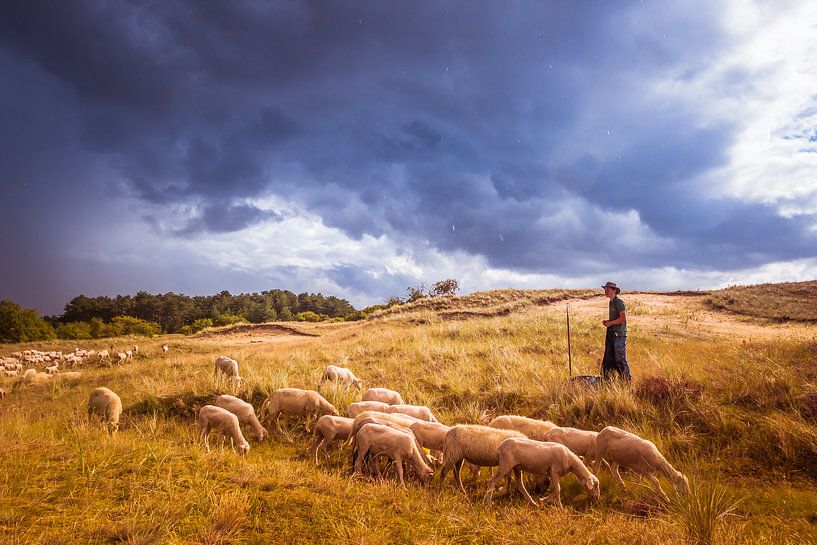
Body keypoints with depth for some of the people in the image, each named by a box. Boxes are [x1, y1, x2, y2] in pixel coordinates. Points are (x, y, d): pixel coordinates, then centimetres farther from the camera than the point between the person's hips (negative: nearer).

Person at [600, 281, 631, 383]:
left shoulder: (619, 302, -12)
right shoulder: (611, 302, 16)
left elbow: (623, 318, -20)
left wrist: (610, 323, -13)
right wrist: (607, 321, 8)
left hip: (619, 334, -9)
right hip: (611, 334, 9)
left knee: (620, 359, -5)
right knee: (608, 358, 10)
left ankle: (627, 381, 5)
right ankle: (607, 380, 17)